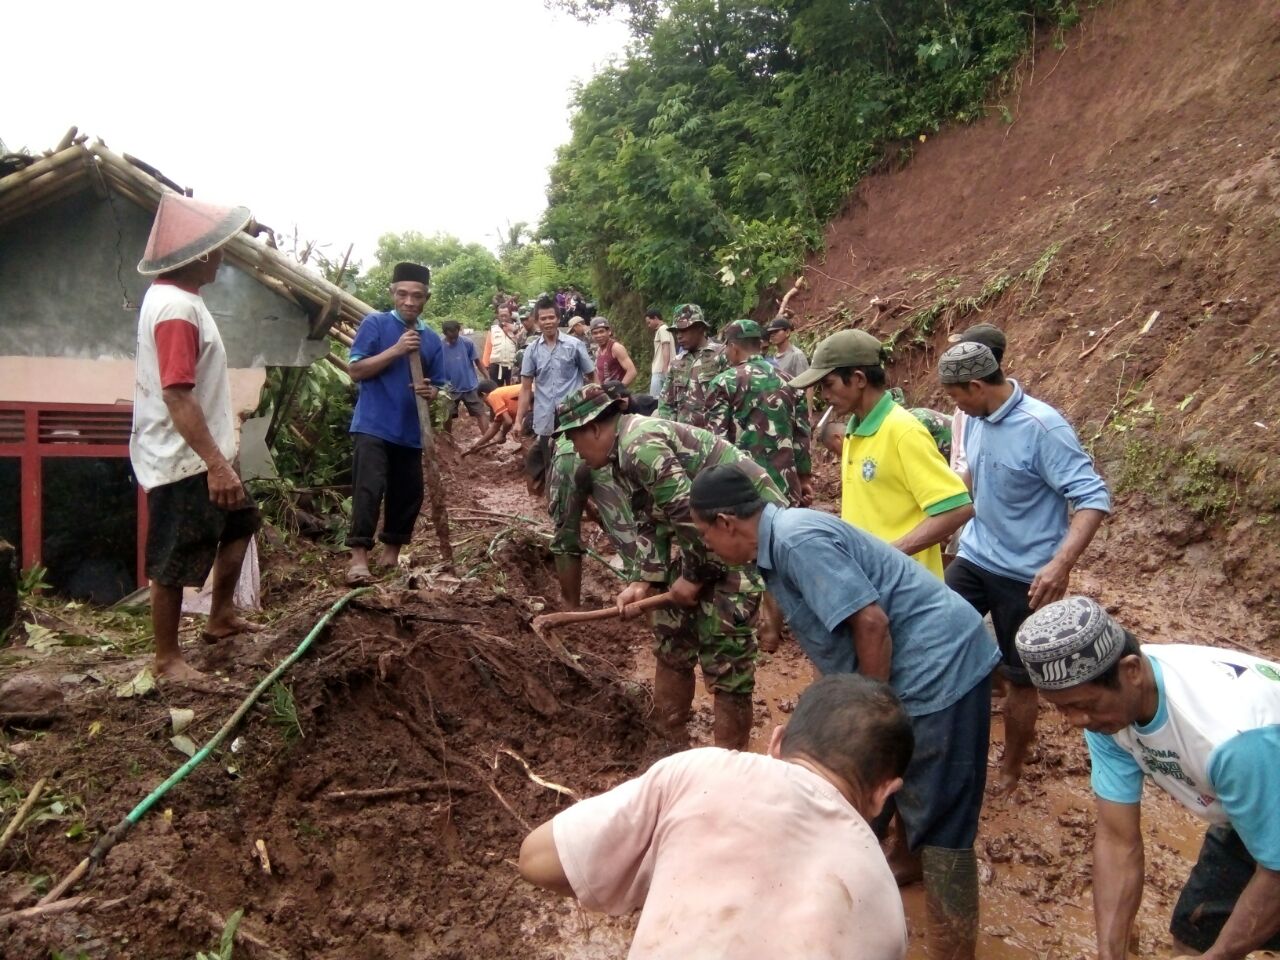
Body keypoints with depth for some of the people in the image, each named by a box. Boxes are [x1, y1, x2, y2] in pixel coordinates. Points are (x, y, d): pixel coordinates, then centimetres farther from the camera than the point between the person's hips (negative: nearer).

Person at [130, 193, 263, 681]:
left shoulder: (176, 296, 10)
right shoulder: (177, 307, -23)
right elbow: (176, 395, -28)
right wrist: (217, 463, -29)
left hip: (198, 455, 11)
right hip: (181, 462, -11)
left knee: (240, 524, 24)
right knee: (175, 564, 2)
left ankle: (220, 617, 36)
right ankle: (167, 658, 16)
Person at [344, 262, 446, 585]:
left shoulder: (432, 339, 11)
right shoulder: (375, 324, -2)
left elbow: (436, 387, 15)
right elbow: (356, 370, -8)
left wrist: (429, 391, -10)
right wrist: (396, 350, -17)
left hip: (410, 431, 5)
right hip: (373, 426, -5)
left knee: (408, 493, 11)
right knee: (369, 488, -16)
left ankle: (391, 552, 28)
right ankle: (359, 556, -13)